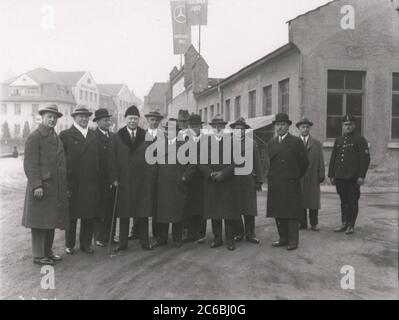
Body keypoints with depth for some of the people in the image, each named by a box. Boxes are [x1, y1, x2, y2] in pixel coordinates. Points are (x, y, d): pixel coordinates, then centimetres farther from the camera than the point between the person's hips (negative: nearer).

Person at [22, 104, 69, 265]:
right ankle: (38, 256, 10)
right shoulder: (34, 137, -7)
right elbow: (30, 164, -13)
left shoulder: (56, 137, 17)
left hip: (55, 188, 8)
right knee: (40, 222, 0)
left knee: (51, 221, 14)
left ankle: (48, 251, 25)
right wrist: (36, 185, -20)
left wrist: (64, 186, 15)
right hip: (41, 187, -8)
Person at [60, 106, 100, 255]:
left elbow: (98, 158, 10)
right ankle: (69, 245, 23)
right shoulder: (65, 135, -1)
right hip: (72, 183, -4)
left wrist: (98, 179, 4)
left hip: (91, 184, 4)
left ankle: (86, 243, 24)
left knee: (90, 216, 9)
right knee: (71, 216, 8)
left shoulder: (94, 135, 13)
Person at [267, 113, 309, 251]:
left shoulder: (296, 141, -4)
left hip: (290, 184, -5)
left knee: (292, 213, 0)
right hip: (274, 184, 5)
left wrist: (296, 176, 8)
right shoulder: (271, 142, 12)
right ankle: (283, 238, 20)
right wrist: (271, 177, 9)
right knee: (278, 213, 9)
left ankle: (293, 241, 8)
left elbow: (304, 162, 0)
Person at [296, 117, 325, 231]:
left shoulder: (317, 144, 11)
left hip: (312, 177, 0)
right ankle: (302, 223, 13)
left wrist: (321, 175, 1)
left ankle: (314, 224, 13)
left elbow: (321, 160, 8)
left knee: (313, 201, 3)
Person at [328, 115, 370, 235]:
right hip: (340, 177, 5)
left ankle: (351, 226, 10)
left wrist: (361, 176, -14)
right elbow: (333, 158, 16)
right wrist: (331, 175, 11)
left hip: (353, 177, -5)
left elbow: (365, 159, -8)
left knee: (353, 201, 2)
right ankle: (344, 224, 19)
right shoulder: (338, 140, 14)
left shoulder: (360, 140, -2)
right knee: (343, 201, 11)